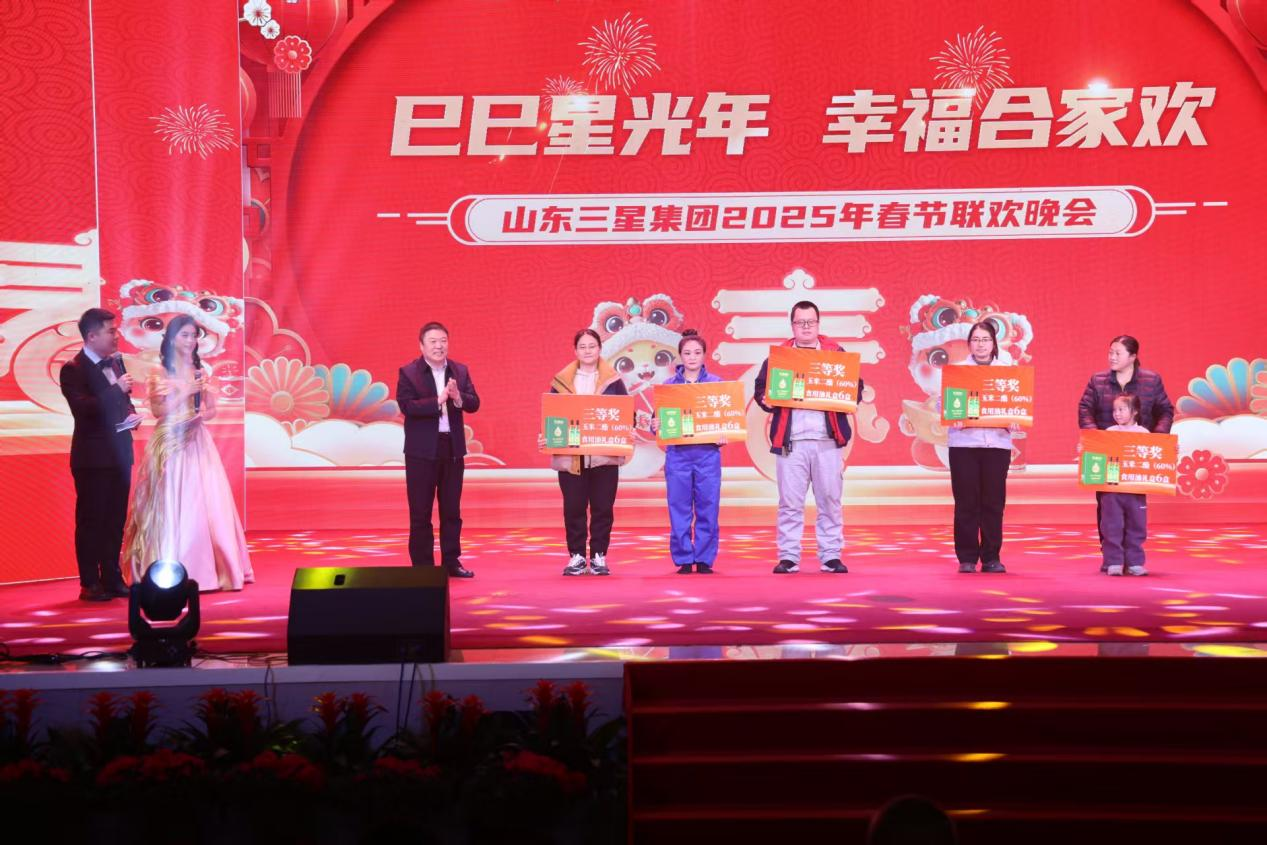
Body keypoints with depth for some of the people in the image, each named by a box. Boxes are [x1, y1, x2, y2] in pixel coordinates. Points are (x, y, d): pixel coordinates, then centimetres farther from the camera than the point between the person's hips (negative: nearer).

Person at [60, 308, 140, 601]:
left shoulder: (115, 362, 11)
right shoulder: (73, 369, -10)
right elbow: (83, 408, -22)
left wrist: (131, 415, 0)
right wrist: (117, 389, -19)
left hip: (119, 453, 7)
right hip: (92, 456, -6)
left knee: (116, 520, 10)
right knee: (91, 520, 0)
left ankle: (112, 579, 17)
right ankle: (90, 584, 5)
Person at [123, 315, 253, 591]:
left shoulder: (200, 372, 13)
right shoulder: (159, 373, -1)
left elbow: (211, 410, 15)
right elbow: (157, 410, -9)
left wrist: (202, 414, -6)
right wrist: (185, 392, -15)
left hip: (197, 444, 4)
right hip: (170, 444, -4)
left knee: (204, 504, 0)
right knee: (171, 504, -5)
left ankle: (203, 570, 6)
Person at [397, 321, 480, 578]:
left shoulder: (460, 371, 7)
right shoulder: (408, 373, -6)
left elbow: (474, 404, 0)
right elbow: (407, 406, -17)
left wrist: (458, 397, -21)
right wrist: (438, 400, -26)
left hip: (453, 448, 4)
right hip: (422, 450, -4)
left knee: (452, 510, 9)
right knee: (420, 512, 2)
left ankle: (451, 562, 18)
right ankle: (422, 566, 9)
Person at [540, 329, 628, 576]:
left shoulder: (613, 380, 6)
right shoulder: (561, 381, 8)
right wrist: (545, 436, -8)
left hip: (604, 455, 0)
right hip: (570, 455, 0)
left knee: (602, 507, 2)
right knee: (573, 507, 1)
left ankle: (599, 556, 10)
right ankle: (576, 556, 10)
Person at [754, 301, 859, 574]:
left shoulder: (836, 353, 11)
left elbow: (856, 385, 11)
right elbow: (760, 386, 10)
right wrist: (765, 399, -11)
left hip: (827, 439, 1)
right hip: (791, 440, 0)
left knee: (830, 500, 3)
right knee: (790, 501, 0)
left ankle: (831, 556, 9)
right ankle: (788, 557, 5)